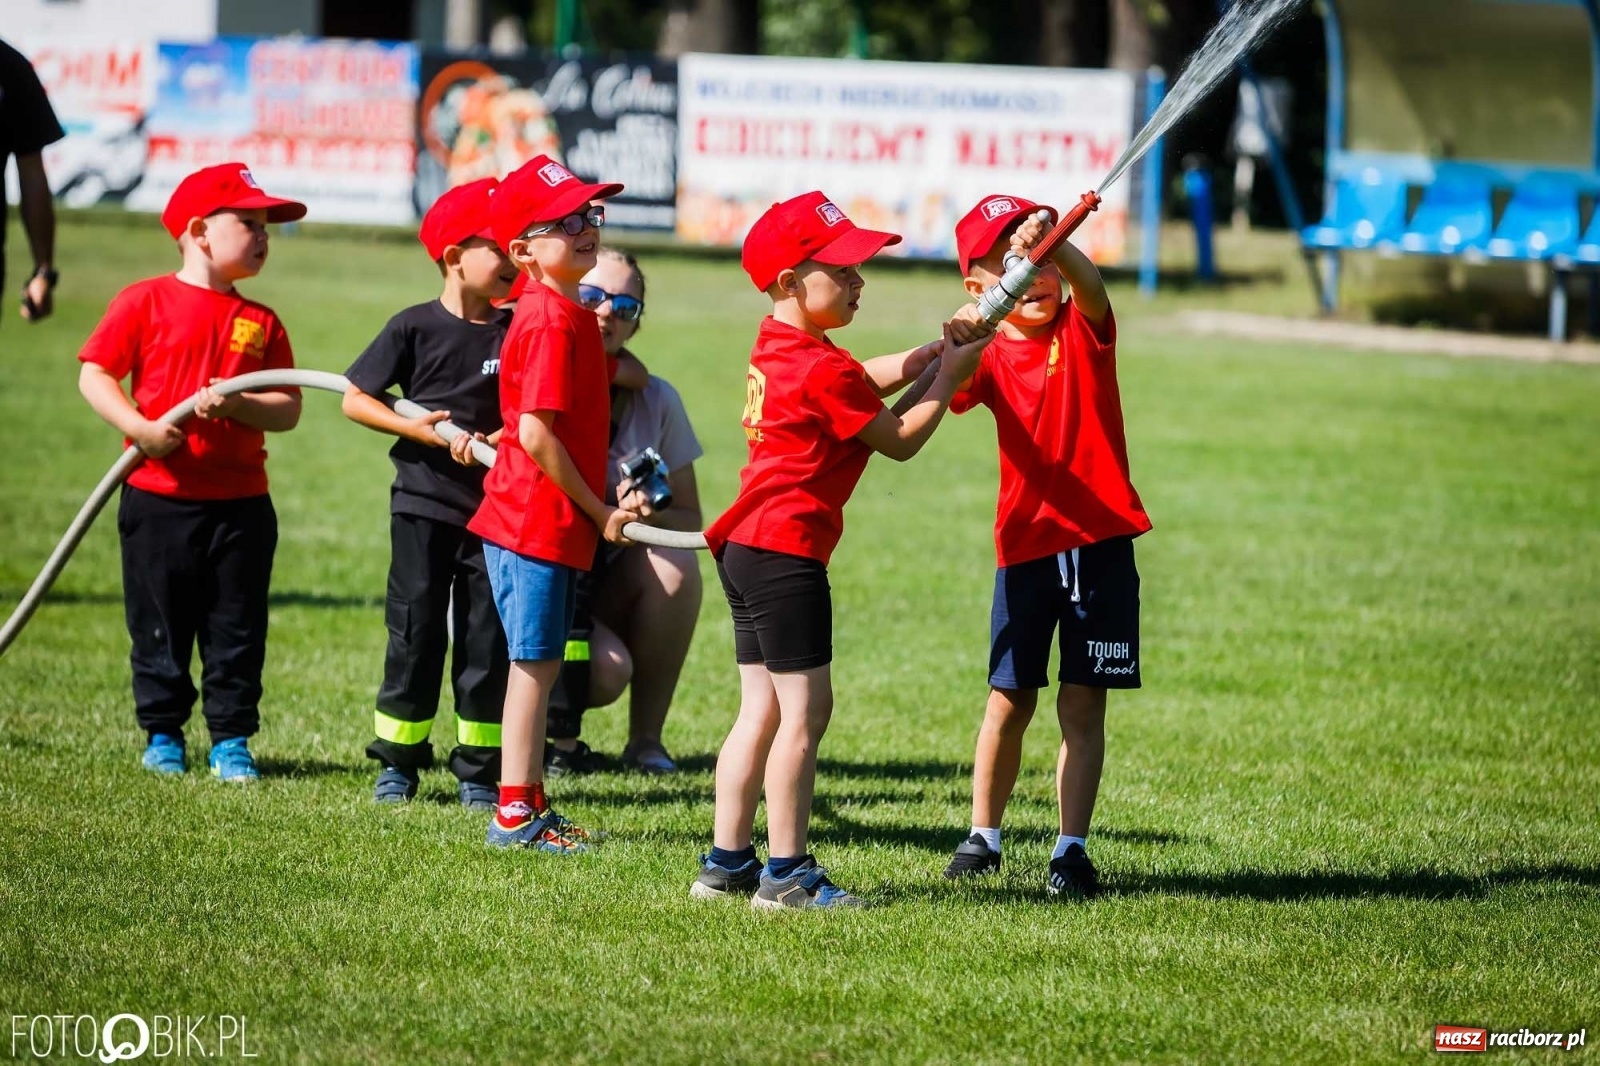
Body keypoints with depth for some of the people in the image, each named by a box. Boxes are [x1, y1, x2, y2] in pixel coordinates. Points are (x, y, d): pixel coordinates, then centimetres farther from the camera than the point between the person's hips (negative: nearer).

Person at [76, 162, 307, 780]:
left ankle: (231, 740, 13)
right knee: (159, 625, 6)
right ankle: (163, 734, 20)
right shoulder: (146, 303, -2)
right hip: (159, 497, -3)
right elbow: (94, 375, -4)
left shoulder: (261, 323, 7)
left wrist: (234, 405, -15)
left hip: (241, 504, 3)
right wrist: (141, 428, -18)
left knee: (236, 631, 4)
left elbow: (288, 410, 4)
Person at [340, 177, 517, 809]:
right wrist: (416, 428, -12)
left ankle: (479, 769, 12)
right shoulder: (415, 328, -4)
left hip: (495, 506, 2)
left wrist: (499, 438, -14)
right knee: (416, 632, 3)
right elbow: (355, 398, -1)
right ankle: (398, 763, 14)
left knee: (487, 637, 4)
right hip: (424, 502, -2)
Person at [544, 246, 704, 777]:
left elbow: (689, 519, 1)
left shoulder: (656, 401, -1)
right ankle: (554, 729, 5)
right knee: (606, 670, -32)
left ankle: (646, 739, -14)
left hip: (612, 587, 4)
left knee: (674, 563, -28)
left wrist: (650, 513, -22)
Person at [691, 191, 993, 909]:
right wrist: (948, 379, 4)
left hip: (745, 549, 10)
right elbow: (900, 440, -7)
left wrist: (929, 355, 13)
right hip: (787, 553, -10)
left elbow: (862, 382, 25)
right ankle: (786, 873, -7)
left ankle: (726, 863, 14)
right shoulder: (823, 369, -16)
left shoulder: (776, 344, 11)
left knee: (762, 709, 12)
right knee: (804, 710, -7)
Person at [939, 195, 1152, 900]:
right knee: (1009, 700, 8)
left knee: (1082, 704, 1)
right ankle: (982, 837, 23)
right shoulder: (990, 353, 0)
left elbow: (1088, 283, -25)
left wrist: (1049, 242, -45)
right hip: (1026, 544, 1)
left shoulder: (1083, 330, -3)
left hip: (1100, 542, -1)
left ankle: (1072, 849, 5)